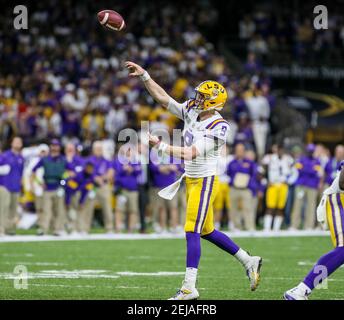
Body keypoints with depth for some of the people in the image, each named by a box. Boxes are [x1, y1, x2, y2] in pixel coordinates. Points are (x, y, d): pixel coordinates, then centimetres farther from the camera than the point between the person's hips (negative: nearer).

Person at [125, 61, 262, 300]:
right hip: (192, 179, 9)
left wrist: (160, 145, -29)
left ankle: (189, 288, -10)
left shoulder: (218, 127, -21)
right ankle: (249, 262, 30)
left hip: (205, 181, -9)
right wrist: (144, 75, 2)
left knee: (192, 231, -11)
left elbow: (190, 153, -26)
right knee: (206, 231, 17)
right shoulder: (192, 112, 2)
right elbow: (163, 98, 7)